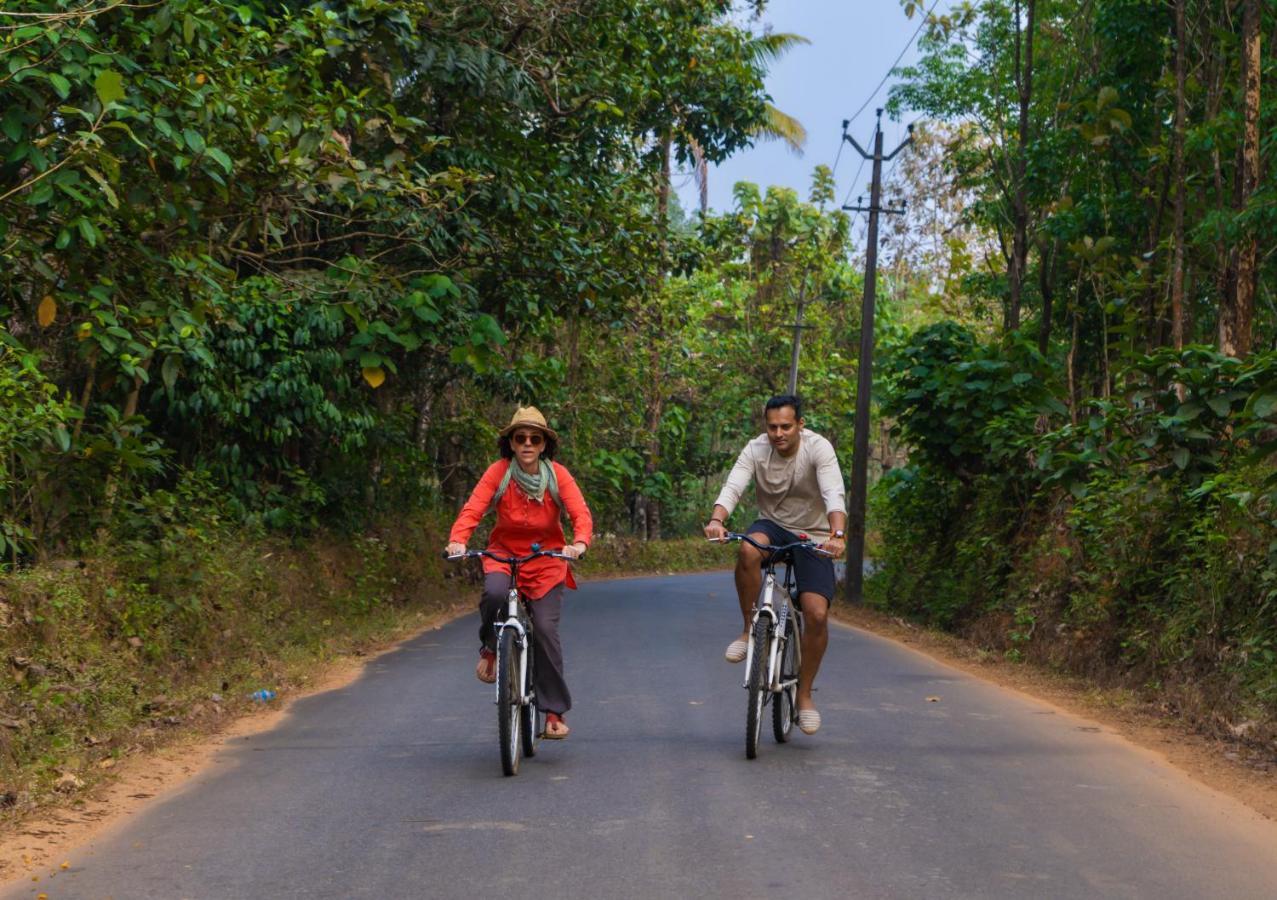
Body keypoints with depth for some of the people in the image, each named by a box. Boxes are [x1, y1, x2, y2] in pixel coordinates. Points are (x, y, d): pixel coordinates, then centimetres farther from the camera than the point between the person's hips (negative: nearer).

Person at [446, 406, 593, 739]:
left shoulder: (558, 475, -9)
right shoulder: (499, 472, -11)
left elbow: (581, 514, -18)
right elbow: (472, 510, -20)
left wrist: (579, 543, -39)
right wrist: (457, 540, -39)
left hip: (547, 560, 0)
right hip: (503, 554, 0)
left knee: (546, 629, -11)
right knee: (494, 593, -34)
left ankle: (554, 711, 2)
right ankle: (490, 648, -2)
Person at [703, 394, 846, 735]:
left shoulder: (818, 448, -19)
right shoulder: (756, 450, -13)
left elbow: (834, 495, -32)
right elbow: (732, 487, -26)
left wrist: (837, 534, -50)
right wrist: (717, 520, -47)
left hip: (812, 536, -1)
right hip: (772, 526, 1)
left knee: (817, 614, -15)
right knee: (748, 550, -36)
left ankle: (805, 695, 5)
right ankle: (749, 631, -16)